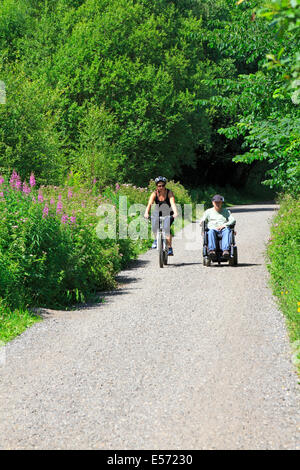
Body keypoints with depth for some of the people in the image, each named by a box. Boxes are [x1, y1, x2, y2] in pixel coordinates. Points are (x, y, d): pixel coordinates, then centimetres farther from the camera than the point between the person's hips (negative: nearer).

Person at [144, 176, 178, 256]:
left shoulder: (169, 193, -18)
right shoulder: (154, 193, -14)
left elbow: (173, 203, -32)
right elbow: (149, 204, -27)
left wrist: (175, 212, -50)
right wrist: (146, 213, -46)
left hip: (168, 214, -2)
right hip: (158, 213, 2)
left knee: (166, 228, -27)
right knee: (154, 225, -27)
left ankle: (169, 248, -18)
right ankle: (156, 240, 2)